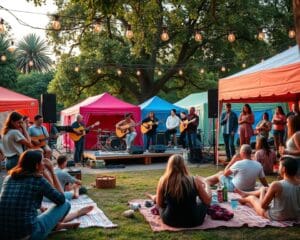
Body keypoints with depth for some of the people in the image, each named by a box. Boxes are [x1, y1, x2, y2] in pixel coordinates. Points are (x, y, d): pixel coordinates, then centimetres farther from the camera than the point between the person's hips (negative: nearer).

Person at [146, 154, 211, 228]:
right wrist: (206, 185, 17)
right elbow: (207, 201, -1)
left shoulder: (163, 181, -14)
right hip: (193, 222, 0)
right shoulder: (194, 181, -15)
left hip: (169, 221, 1)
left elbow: (159, 204, -2)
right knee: (203, 201, 28)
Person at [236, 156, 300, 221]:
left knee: (251, 197, 23)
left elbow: (263, 205, -19)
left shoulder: (276, 185, -31)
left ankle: (243, 200, 60)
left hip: (277, 217, -6)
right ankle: (246, 194, 54)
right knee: (264, 189, 24)